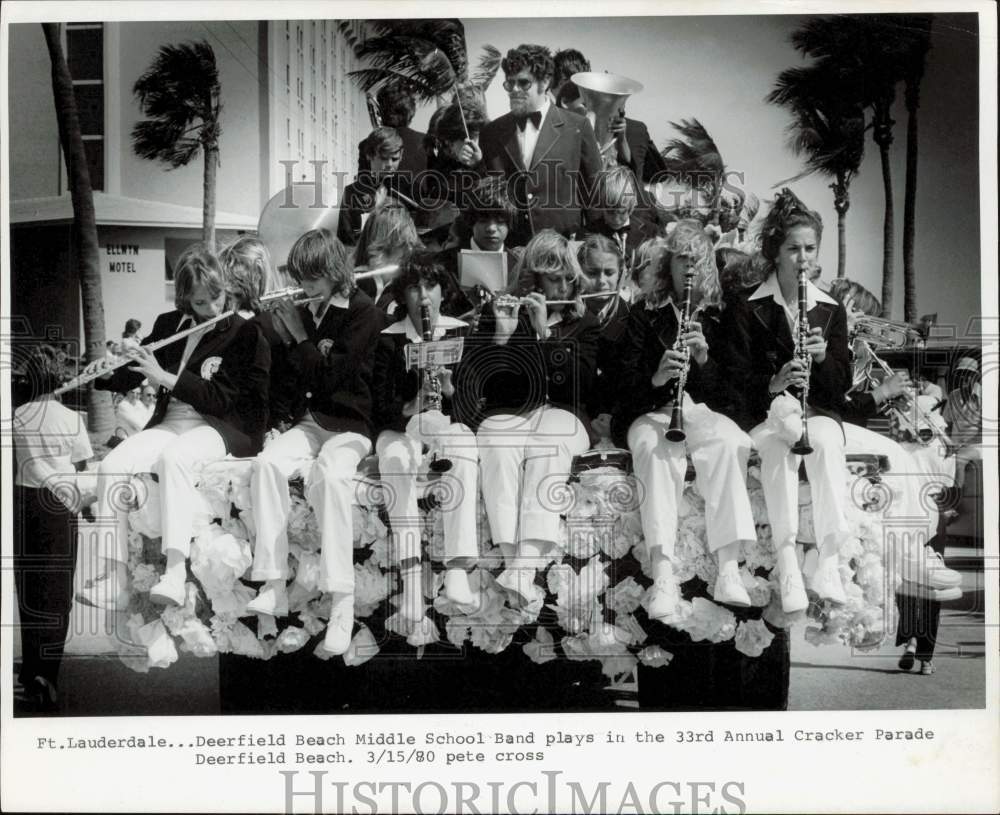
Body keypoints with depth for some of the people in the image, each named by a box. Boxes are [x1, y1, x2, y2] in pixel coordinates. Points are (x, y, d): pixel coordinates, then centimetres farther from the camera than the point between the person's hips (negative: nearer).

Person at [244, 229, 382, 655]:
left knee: (330, 475, -36)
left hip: (349, 425, -5)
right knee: (267, 463, -26)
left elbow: (330, 376, -14)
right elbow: (287, 381, 14)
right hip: (308, 421, 5)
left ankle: (342, 603, -36)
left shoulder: (363, 312, -5)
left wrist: (299, 336, -6)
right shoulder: (305, 312, 13)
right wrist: (283, 339, -1)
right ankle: (274, 588, -25)